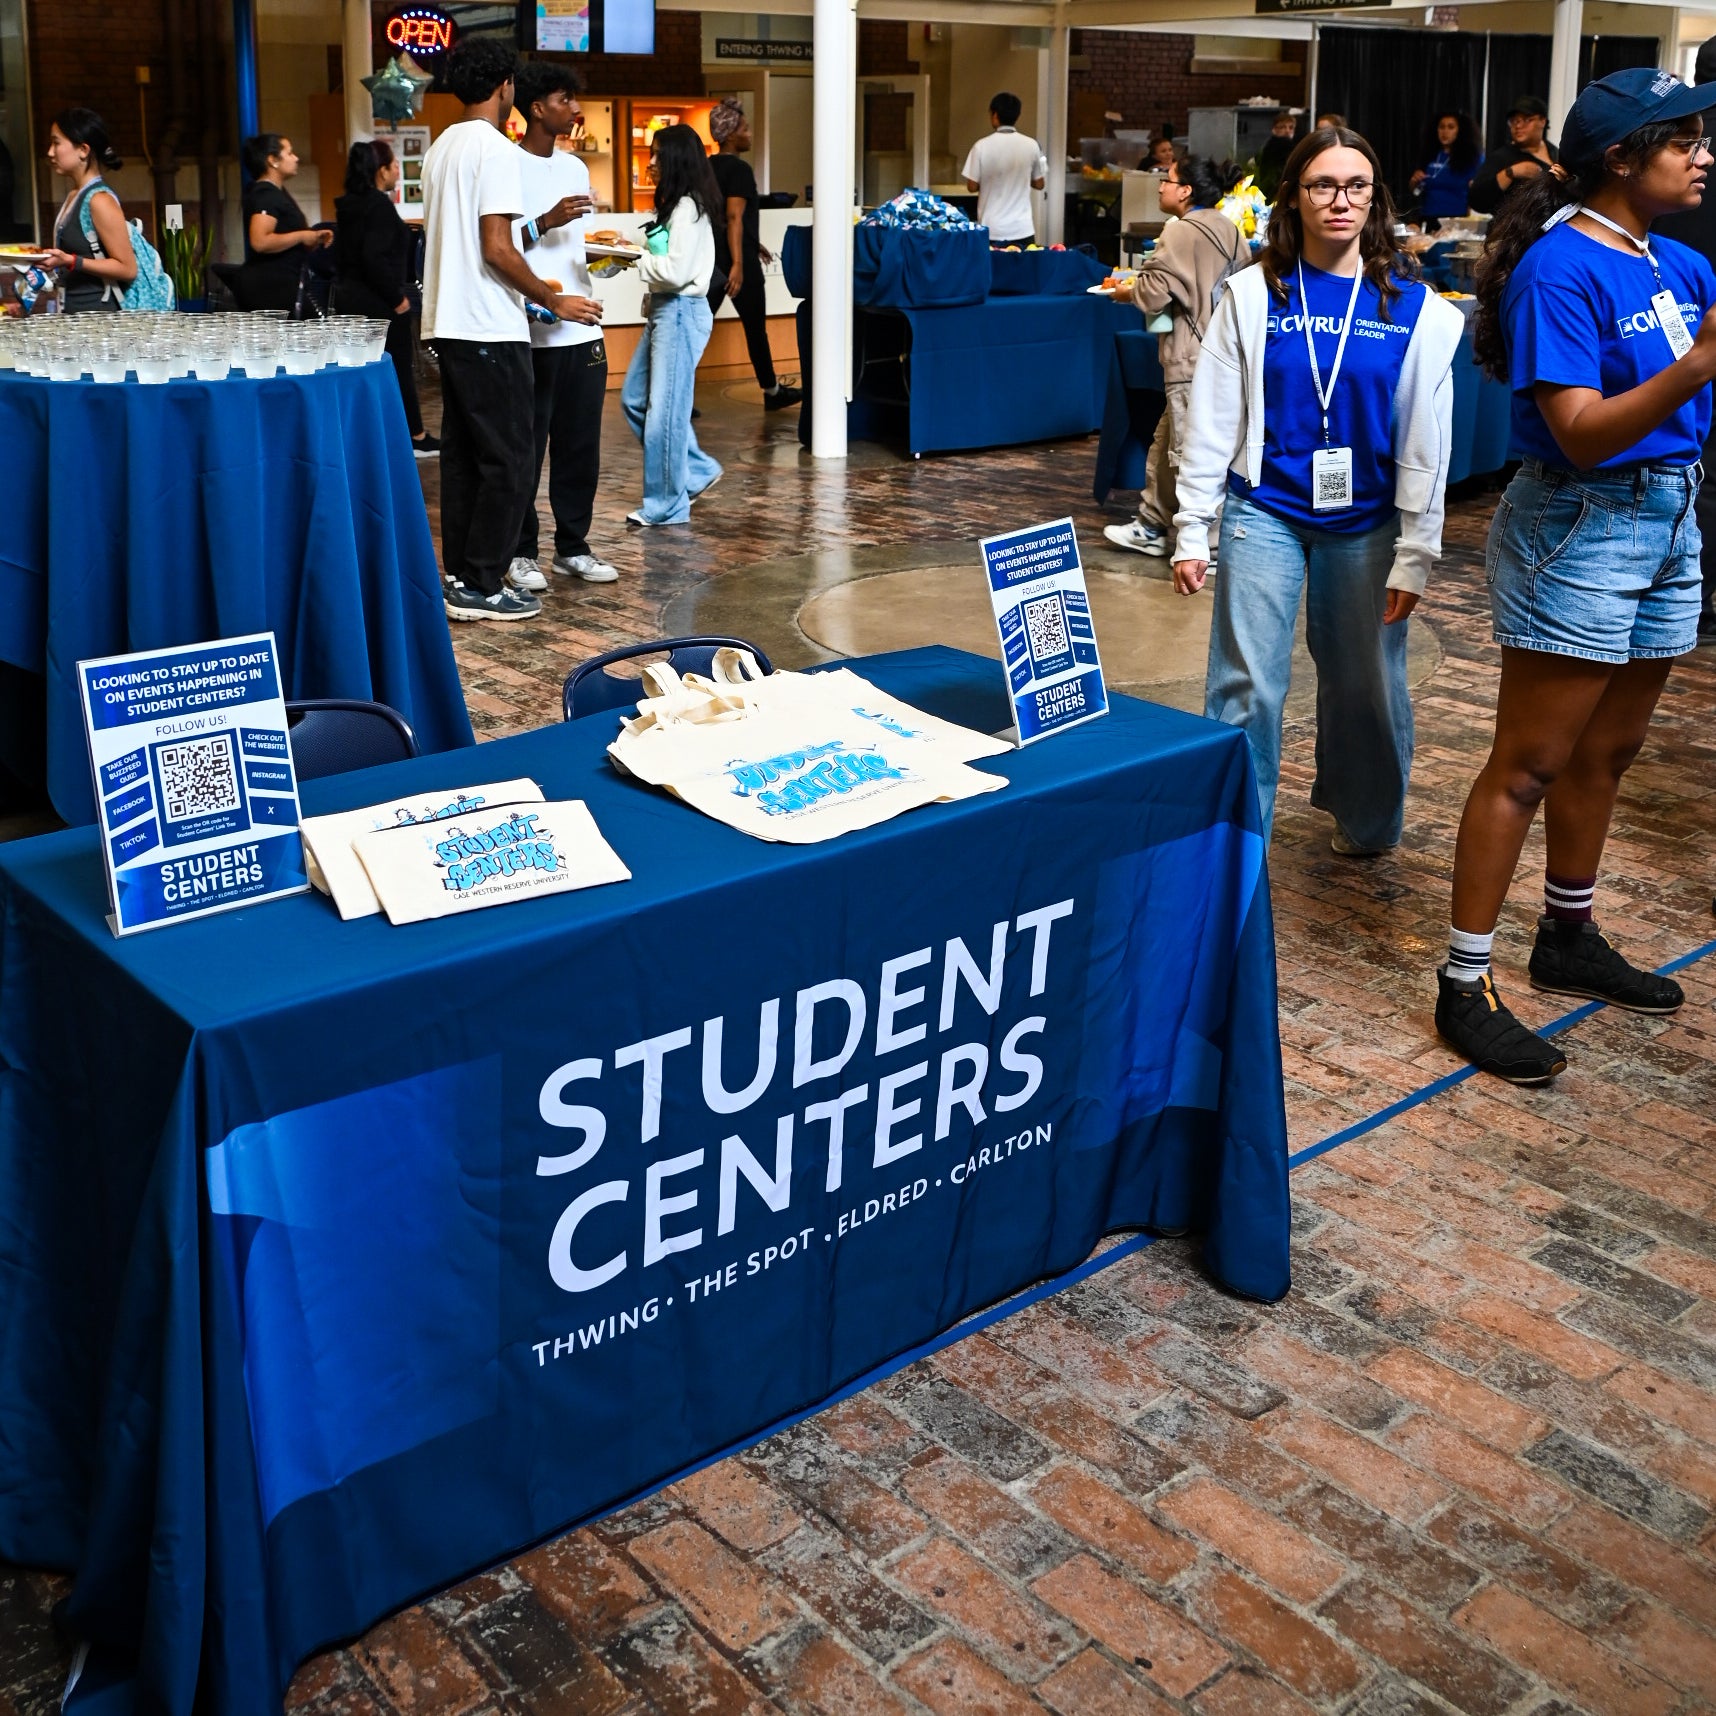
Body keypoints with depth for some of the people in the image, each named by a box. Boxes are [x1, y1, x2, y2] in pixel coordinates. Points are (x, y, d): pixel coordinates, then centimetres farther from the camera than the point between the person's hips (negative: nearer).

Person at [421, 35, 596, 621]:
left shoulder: (441, 148, 15)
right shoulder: (495, 148, -12)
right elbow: (496, 248, -19)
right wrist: (552, 300, -10)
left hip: (448, 324, 9)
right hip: (489, 329, -9)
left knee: (462, 455, 12)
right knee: (507, 460, -4)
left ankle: (460, 575, 15)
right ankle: (481, 587, -3)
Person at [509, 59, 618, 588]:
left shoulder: (575, 167, 17)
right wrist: (546, 222, -19)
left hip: (582, 329, 7)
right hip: (531, 332, -6)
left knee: (580, 445, 8)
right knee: (526, 446, 0)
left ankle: (573, 547, 17)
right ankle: (521, 552, 9)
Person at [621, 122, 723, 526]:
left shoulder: (689, 207, -14)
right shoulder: (673, 204, 15)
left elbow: (676, 270, -21)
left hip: (681, 311, -10)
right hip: (662, 310, 10)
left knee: (664, 409, -5)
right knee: (635, 399, 13)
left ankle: (666, 505, 5)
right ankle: (697, 471, 21)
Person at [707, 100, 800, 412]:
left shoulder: (708, 168, 13)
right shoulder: (739, 170, -14)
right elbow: (734, 217, -22)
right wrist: (738, 263, -27)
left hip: (712, 257, 8)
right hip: (736, 259, -8)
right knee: (755, 328, 7)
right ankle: (772, 391, 21)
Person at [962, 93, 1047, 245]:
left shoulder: (982, 146, -8)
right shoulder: (1031, 145, -2)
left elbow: (972, 186, -3)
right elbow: (1039, 184, 7)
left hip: (992, 230, -1)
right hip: (1022, 230, 1)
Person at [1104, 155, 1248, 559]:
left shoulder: (1181, 230, -13)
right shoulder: (1228, 229, 10)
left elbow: (1153, 294, -16)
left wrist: (1126, 290, 5)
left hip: (1193, 359, -9)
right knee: (1166, 442, 19)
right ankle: (1152, 525, 28)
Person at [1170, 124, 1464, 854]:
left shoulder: (1413, 305, -2)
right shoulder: (1253, 294, -1)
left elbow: (1426, 442, -1)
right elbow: (1211, 417, -2)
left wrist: (1414, 554, -3)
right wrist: (1192, 531, -4)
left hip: (1367, 521, 1)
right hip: (1265, 513, -1)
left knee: (1365, 683, 12)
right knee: (1245, 685, -5)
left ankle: (1365, 819, 35)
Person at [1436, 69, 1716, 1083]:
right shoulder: (1560, 267, -15)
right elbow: (1582, 434, -22)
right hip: (1581, 529, -8)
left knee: (1606, 753, 16)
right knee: (1529, 767, -5)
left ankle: (1570, 938, 31)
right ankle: (1465, 986, 1)